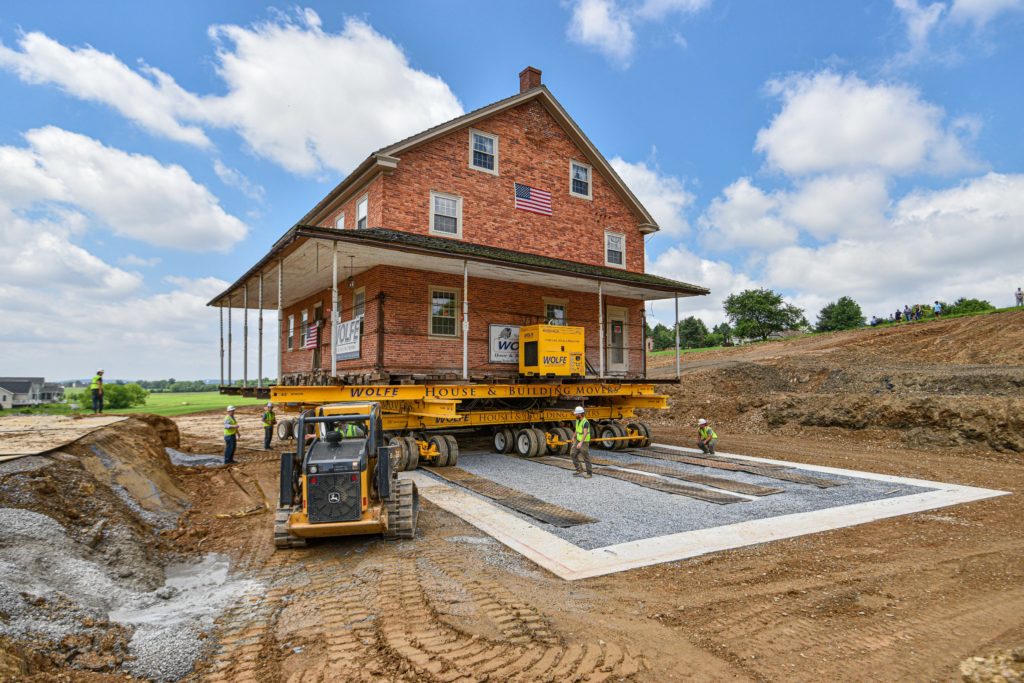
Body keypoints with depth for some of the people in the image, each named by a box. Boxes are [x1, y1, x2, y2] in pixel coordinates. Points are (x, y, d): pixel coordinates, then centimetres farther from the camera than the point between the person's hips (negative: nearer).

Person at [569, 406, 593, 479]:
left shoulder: (585, 422, -24)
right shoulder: (577, 420, 3)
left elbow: (585, 433, -34)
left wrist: (581, 443, -43)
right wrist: (574, 437, 30)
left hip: (584, 442, -9)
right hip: (578, 440, 9)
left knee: (586, 457, -1)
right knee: (573, 454, 6)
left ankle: (589, 473, 11)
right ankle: (579, 470, 14)